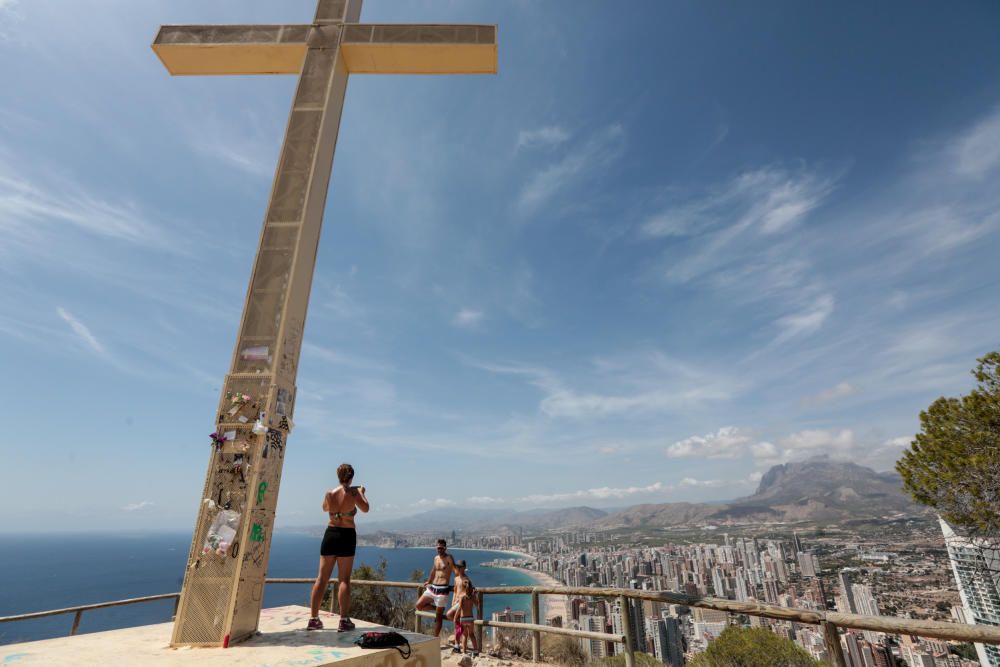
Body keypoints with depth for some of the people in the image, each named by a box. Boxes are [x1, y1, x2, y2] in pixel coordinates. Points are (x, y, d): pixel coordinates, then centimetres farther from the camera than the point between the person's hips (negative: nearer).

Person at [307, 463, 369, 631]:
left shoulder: (330, 493, -1)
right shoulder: (353, 493, -11)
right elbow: (365, 508, 1)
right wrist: (361, 492, 13)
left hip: (330, 533, 3)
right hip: (347, 536, -3)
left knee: (322, 578, 11)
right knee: (344, 579, 3)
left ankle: (314, 619, 17)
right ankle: (344, 620, 4)